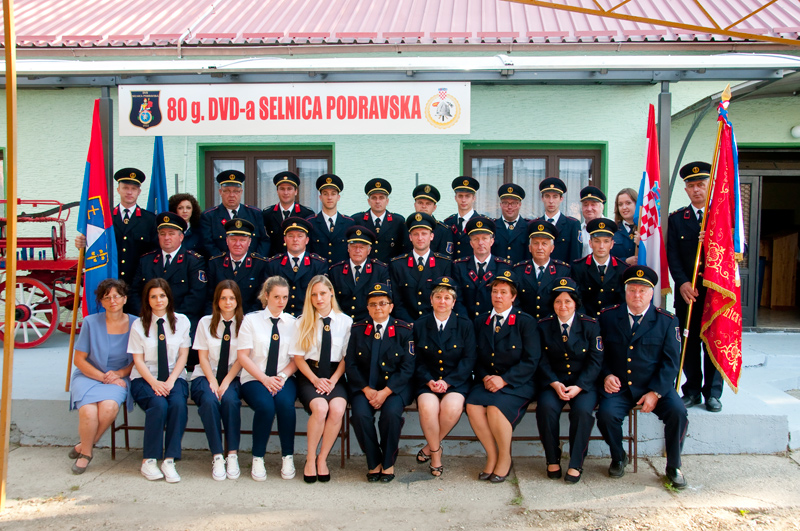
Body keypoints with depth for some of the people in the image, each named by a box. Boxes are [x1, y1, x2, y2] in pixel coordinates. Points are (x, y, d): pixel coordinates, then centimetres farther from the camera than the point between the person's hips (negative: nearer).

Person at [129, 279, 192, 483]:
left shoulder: (181, 321, 7)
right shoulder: (139, 325, 5)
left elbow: (183, 355, 3)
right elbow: (138, 360, 0)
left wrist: (170, 381, -12)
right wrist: (154, 383, -17)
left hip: (174, 377, 1)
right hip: (145, 378, -1)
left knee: (178, 403, -31)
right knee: (158, 404, -31)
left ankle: (169, 460, -26)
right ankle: (149, 461, -20)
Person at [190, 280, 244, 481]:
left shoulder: (243, 323, 4)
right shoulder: (206, 323, 8)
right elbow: (203, 357, 3)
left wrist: (226, 382, -15)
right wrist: (212, 382, -12)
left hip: (232, 377, -1)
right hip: (206, 376, 1)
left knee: (230, 400, -33)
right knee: (209, 401, -31)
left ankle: (233, 455, -25)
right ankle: (217, 457, -26)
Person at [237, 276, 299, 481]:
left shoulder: (292, 323, 11)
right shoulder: (251, 320, 5)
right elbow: (242, 356, -2)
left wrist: (282, 376, -12)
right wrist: (265, 379, -14)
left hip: (283, 379, 1)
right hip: (255, 379, -1)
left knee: (285, 403, -31)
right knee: (265, 405, -32)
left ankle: (287, 457, -14)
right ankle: (258, 459, -12)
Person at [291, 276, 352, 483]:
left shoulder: (345, 321, 5)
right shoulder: (303, 322, 5)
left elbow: (346, 357, 5)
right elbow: (298, 357, 3)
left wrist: (333, 380, -9)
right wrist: (315, 380, -11)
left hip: (335, 376, 1)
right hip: (309, 375, -1)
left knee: (337, 409, -29)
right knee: (320, 407, -31)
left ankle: (322, 458, -9)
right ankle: (310, 459, -10)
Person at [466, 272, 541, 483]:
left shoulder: (526, 322, 0)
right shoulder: (480, 321, 13)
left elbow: (531, 361, -7)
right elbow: (476, 358, 13)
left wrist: (504, 379, -16)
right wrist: (484, 377, -7)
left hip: (517, 383, -4)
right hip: (487, 381, 4)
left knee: (496, 408, -31)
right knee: (473, 404, -27)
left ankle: (505, 458, -5)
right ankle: (492, 456, -6)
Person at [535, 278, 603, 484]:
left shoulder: (590, 325, 1)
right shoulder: (543, 326, 4)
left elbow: (595, 361, -3)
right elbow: (542, 361, 2)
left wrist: (578, 387, -16)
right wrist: (554, 384, -16)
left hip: (583, 383, -1)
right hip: (553, 383, 1)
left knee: (582, 410, -30)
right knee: (546, 407, -28)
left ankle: (576, 464, -11)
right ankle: (553, 460, -8)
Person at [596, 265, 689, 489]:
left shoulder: (667, 321, 2)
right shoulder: (608, 316, 6)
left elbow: (670, 361, -3)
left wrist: (655, 393, -14)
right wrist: (606, 375, -8)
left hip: (656, 387, 0)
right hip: (619, 387, 0)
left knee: (677, 412, -26)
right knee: (606, 413, -26)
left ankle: (673, 466, 2)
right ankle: (618, 458, 6)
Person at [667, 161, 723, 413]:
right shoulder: (676, 218, 9)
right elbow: (672, 255, 1)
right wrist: (683, 283, -12)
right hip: (687, 291, 1)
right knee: (689, 342, 5)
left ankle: (713, 392, 14)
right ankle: (692, 390, 15)